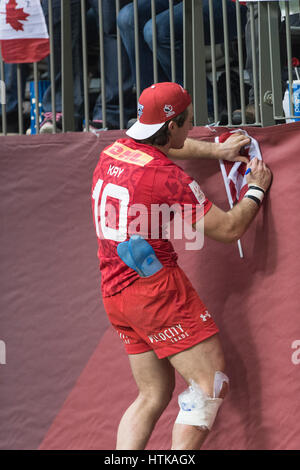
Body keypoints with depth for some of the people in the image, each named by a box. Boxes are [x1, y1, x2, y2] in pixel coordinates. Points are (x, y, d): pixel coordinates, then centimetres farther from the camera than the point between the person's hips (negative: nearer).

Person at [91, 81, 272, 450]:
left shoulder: (112, 153, 9)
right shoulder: (167, 177, -16)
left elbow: (164, 147, 34)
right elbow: (228, 229, -10)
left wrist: (216, 150, 31)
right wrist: (256, 189, 5)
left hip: (114, 292, 9)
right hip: (155, 286, -9)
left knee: (154, 396, 13)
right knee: (212, 382, -6)